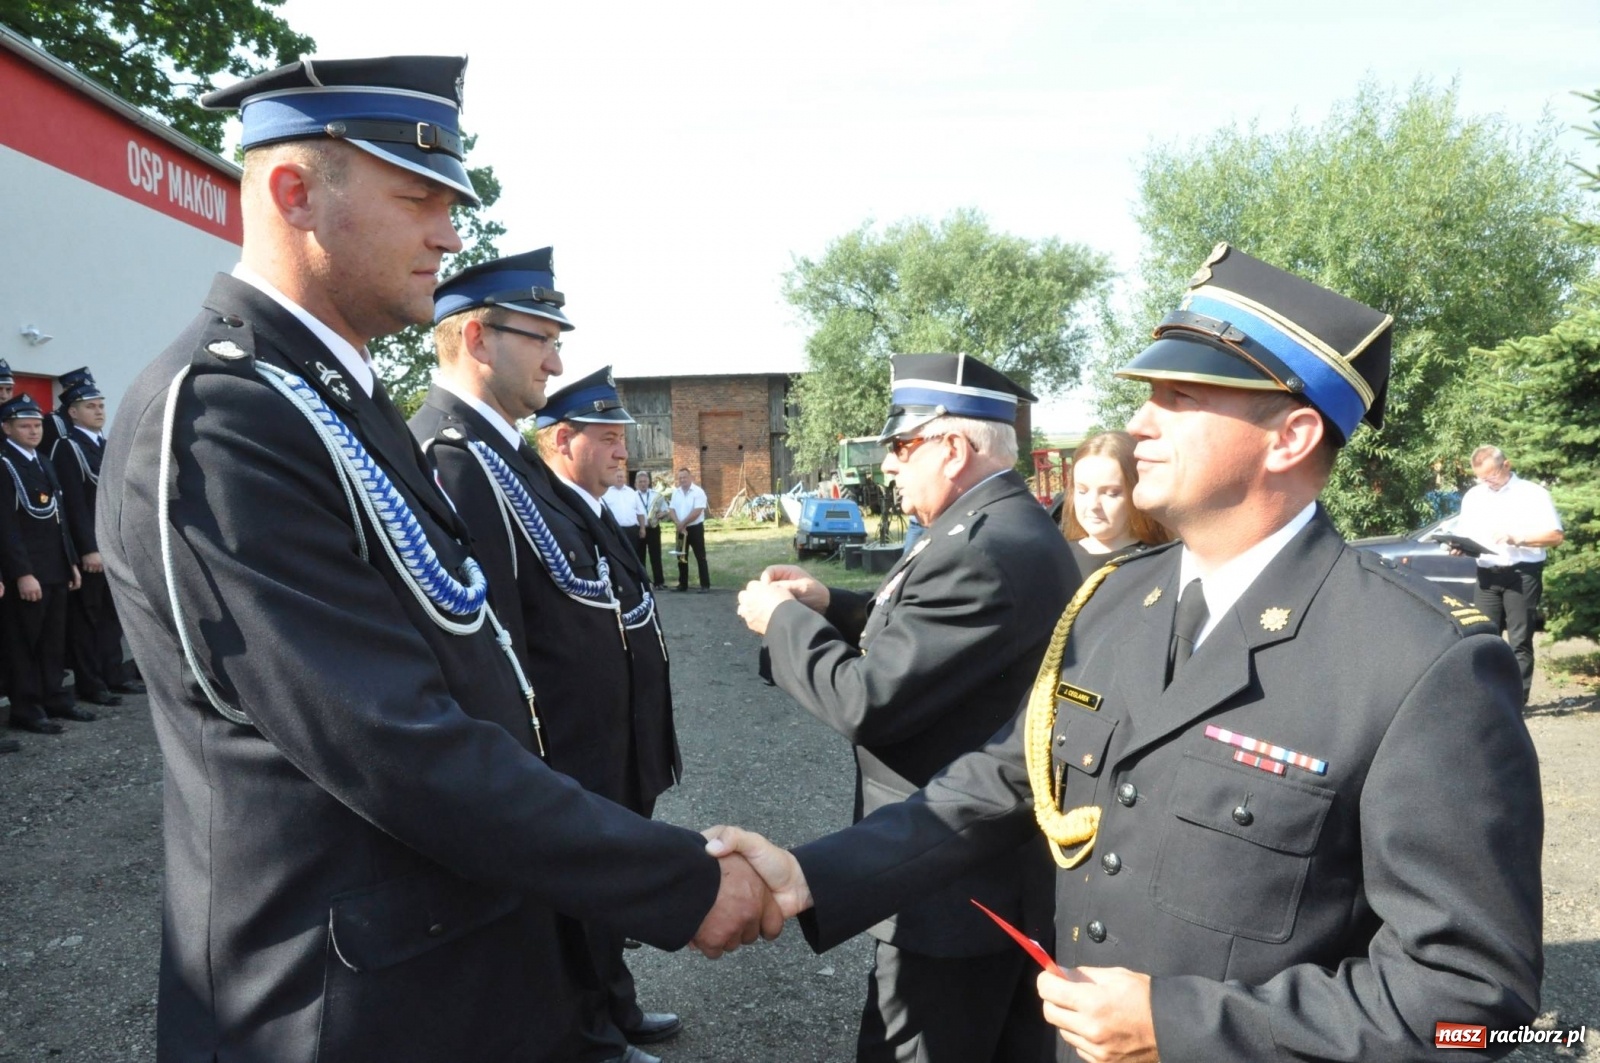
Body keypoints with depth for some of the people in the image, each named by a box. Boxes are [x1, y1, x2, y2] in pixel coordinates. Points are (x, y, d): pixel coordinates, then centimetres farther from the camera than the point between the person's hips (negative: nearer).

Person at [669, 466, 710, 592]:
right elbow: (672, 510, 3)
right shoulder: (676, 492, 7)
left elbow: (697, 512, -19)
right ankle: (683, 584, 19)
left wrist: (683, 523, -16)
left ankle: (705, 585, -1)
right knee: (681, 557, 10)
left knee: (700, 557, -3)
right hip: (681, 529, 6)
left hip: (695, 528, -6)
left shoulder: (698, 492, -11)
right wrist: (678, 524, -13)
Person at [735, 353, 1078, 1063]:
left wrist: (782, 619, -11)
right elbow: (919, 640, 14)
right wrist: (829, 604, 4)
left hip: (958, 885, -10)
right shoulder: (1013, 526, 7)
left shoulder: (981, 552, -26)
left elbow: (866, 700, -26)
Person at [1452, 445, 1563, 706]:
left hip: (1523, 575, -4)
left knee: (1520, 641, -1)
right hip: (1487, 576, 4)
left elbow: (1556, 536, -6)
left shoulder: (1533, 494, 0)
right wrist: (1458, 547, -8)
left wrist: (1517, 539, -18)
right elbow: (1463, 534, 15)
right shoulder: (1473, 497, 14)